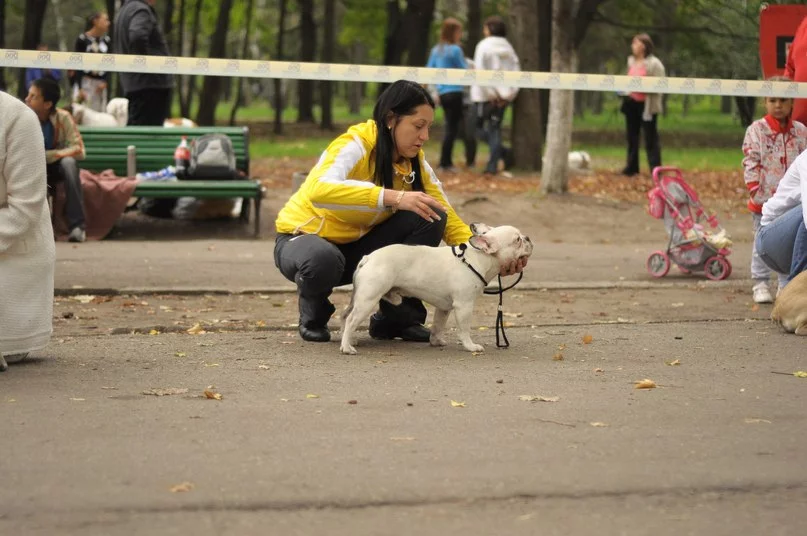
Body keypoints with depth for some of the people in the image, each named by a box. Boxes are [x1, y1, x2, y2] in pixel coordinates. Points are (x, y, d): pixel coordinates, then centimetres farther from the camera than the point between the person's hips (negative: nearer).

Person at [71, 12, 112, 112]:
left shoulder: (106, 41, 9)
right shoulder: (82, 40, -3)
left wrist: (105, 82, -7)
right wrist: (80, 88, -11)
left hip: (101, 85, 4)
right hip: (84, 82, -4)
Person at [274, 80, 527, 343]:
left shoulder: (415, 163, -4)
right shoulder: (355, 146, -25)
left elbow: (448, 220, -3)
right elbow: (320, 190, -46)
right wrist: (393, 197, -54)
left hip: (357, 247, 6)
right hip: (306, 237, -6)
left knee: (430, 218, -15)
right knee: (324, 260, -43)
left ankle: (398, 316, -5)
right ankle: (313, 316, -7)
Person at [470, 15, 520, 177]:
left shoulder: (484, 46, -7)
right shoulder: (508, 47, 8)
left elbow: (481, 71, -15)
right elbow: (516, 71, 4)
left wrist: (490, 93, -12)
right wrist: (510, 94, 3)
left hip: (486, 96, -6)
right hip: (503, 95, 6)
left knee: (480, 127, 4)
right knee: (495, 128, 11)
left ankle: (504, 152, -14)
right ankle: (492, 166, 5)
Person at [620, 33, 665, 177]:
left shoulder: (654, 63, -11)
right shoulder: (631, 61, 13)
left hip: (647, 105, -7)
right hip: (632, 102, 8)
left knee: (650, 138, -5)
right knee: (631, 136, 12)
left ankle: (655, 169, -3)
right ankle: (632, 167, 22)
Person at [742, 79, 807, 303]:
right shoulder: (757, 130, -4)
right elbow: (750, 161, -7)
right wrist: (755, 188, -14)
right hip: (764, 200, -2)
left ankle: (787, 285, 15)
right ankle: (760, 284, 12)